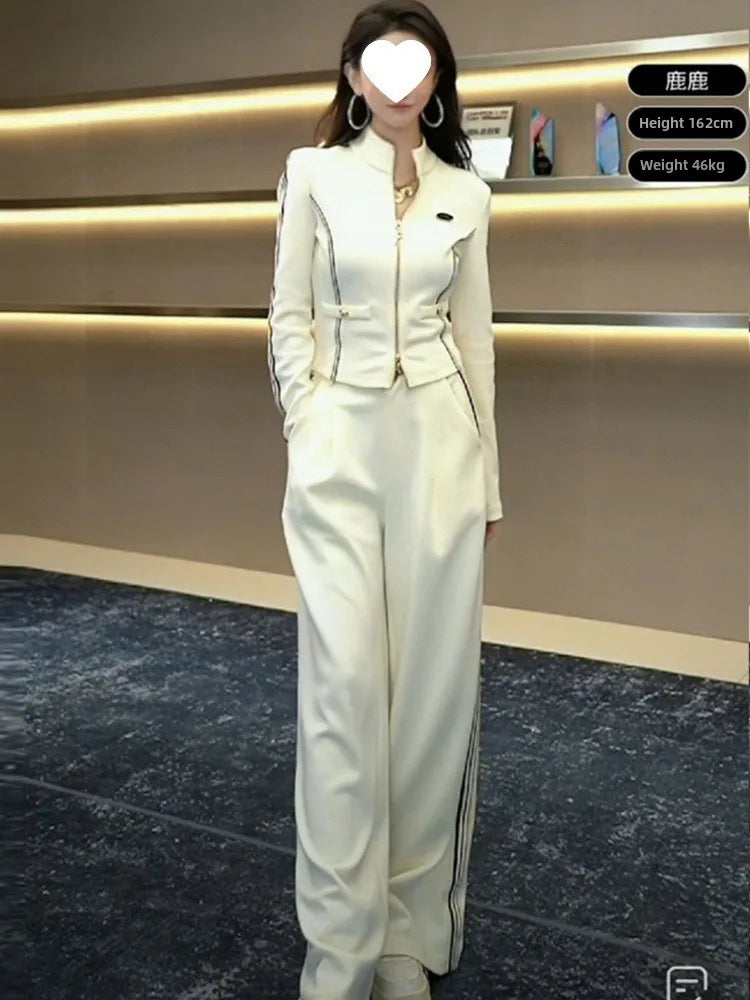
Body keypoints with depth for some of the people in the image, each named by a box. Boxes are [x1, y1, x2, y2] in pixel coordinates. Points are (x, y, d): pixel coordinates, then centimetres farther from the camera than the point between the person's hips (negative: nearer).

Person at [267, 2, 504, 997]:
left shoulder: (466, 193, 11)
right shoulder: (312, 173, 6)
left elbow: (474, 335, 12)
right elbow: (290, 317, 4)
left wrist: (486, 476, 10)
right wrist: (306, 435, -5)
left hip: (439, 446, 2)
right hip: (339, 448, -2)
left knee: (433, 679, 3)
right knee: (345, 681, -5)